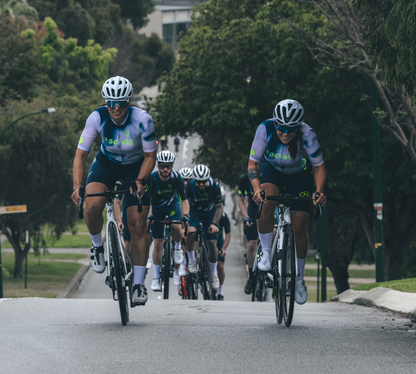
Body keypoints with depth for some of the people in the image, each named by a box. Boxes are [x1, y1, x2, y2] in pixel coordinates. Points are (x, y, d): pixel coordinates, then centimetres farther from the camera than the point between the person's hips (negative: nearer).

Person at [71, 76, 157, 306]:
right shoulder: (97, 118, -25)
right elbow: (80, 154, -20)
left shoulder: (142, 120, -27)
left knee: (138, 224, -9)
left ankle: (139, 283, 1)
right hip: (107, 163, 1)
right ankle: (97, 246, 2)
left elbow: (150, 156, -16)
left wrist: (140, 181, -31)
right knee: (93, 205, -29)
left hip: (136, 167, -1)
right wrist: (77, 187, -32)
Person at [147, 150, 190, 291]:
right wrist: (148, 215, -41)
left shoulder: (177, 178, -23)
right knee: (158, 242, -4)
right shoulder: (152, 178, -26)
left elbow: (184, 200, -19)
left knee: (176, 227, -32)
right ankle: (156, 277, 6)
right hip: (157, 207, 0)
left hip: (172, 204, 0)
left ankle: (178, 248, 0)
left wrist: (185, 215, -35)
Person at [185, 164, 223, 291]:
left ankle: (213, 273, 16)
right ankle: (191, 261, -7)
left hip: (210, 213, 1)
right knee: (190, 233, -31)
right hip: (194, 211, -1)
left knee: (212, 243, -4)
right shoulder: (189, 186, -29)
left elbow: (219, 206, -19)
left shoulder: (214, 186, -27)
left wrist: (214, 223, -29)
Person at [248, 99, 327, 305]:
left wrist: (319, 191, -37)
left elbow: (319, 166, -21)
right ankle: (266, 253, -15)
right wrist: (257, 188, -41)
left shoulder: (307, 134, -31)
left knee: (299, 230, -6)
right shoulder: (265, 129, -30)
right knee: (267, 201, -34)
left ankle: (299, 279, 15)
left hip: (299, 175, 0)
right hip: (272, 170, 0)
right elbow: (253, 163, -24)